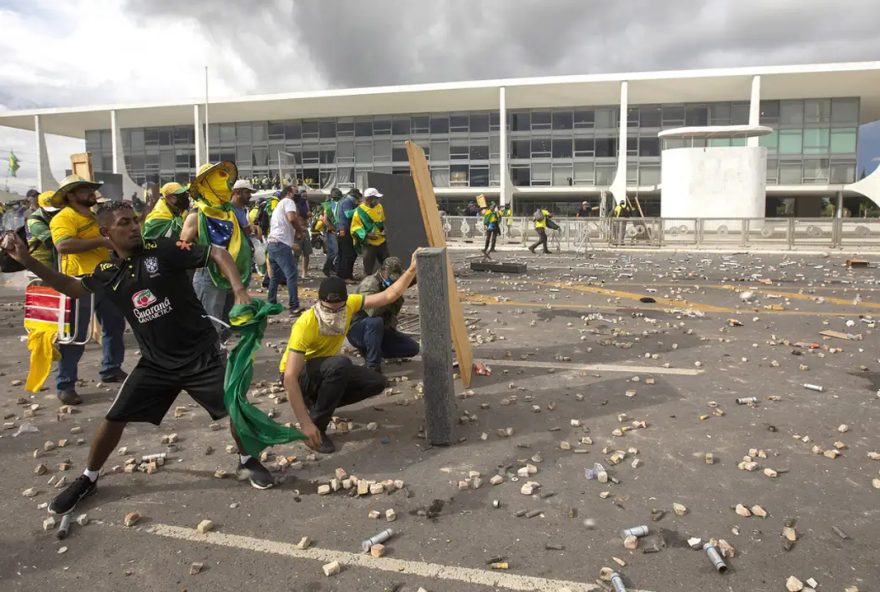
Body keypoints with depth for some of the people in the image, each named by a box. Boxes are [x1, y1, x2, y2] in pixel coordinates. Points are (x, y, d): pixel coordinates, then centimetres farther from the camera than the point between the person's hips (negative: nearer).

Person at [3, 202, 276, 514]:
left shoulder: (163, 250, -13)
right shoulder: (106, 273, 1)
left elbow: (218, 254, -14)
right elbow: (74, 287, 22)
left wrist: (240, 292, -28)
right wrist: (28, 261, 14)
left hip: (200, 354, -3)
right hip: (156, 362, 4)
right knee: (114, 418, 6)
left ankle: (247, 460, 23)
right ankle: (88, 479, 31)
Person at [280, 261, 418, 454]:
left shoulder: (349, 304, -18)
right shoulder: (305, 325, -35)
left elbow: (389, 295, -10)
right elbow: (290, 378, -37)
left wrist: (412, 270, -23)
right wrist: (305, 423, -40)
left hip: (328, 371, 7)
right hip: (299, 375, -6)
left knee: (376, 382, -8)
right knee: (340, 364, -36)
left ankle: (317, 402, 5)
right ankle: (317, 427, -19)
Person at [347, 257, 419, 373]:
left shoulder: (390, 285, 1)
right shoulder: (369, 283, -22)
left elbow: (393, 313, 10)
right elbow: (372, 311, -38)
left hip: (381, 330, 7)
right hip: (358, 329, -7)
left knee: (413, 348, -3)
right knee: (375, 321, -39)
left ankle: (370, 351, 4)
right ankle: (373, 367, -29)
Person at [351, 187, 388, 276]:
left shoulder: (379, 207, 5)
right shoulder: (359, 211, -14)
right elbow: (355, 228, -13)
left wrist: (383, 230, 2)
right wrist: (367, 235, -24)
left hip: (381, 242, 6)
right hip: (369, 244, -6)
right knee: (369, 269, 2)